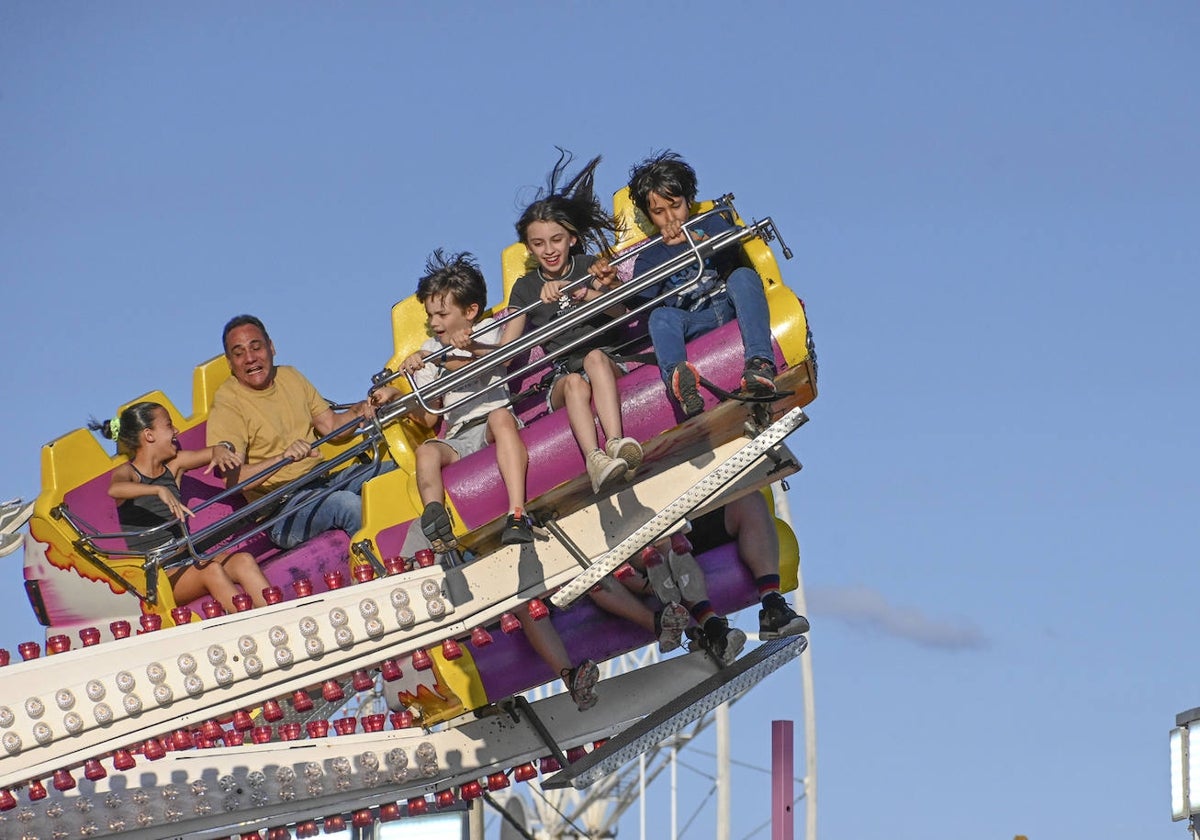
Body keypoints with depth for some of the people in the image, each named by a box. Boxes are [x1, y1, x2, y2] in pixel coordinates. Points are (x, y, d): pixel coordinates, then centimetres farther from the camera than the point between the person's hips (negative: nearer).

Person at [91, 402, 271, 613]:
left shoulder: (173, 465, 15)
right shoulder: (127, 473, -5)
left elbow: (215, 452, 17)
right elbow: (115, 489, -29)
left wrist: (220, 452, -9)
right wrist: (159, 490, -44)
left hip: (186, 563, 7)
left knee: (243, 560, -20)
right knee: (211, 570, -32)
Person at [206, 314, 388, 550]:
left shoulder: (290, 377, 15)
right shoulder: (227, 405, -8)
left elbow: (331, 425, 20)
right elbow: (232, 479, -20)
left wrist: (358, 411, -2)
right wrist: (283, 458, -34)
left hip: (323, 480, 8)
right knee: (349, 504, -34)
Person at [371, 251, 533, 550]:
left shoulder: (486, 330, 12)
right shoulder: (431, 349, 24)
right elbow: (429, 417, 19)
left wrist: (436, 358, -28)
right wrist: (397, 395, 2)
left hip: (493, 422, -3)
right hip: (459, 437, 3)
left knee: (501, 418, -37)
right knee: (426, 451, -28)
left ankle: (517, 514, -52)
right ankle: (435, 522, -54)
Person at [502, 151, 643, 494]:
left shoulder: (590, 267, 12)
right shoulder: (525, 288, 17)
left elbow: (620, 309, -8)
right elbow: (505, 349, 12)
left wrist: (580, 292, -24)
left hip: (608, 359, -1)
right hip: (561, 374, 1)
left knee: (595, 357, -37)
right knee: (575, 383, -35)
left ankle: (616, 444, -58)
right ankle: (595, 462, -63)